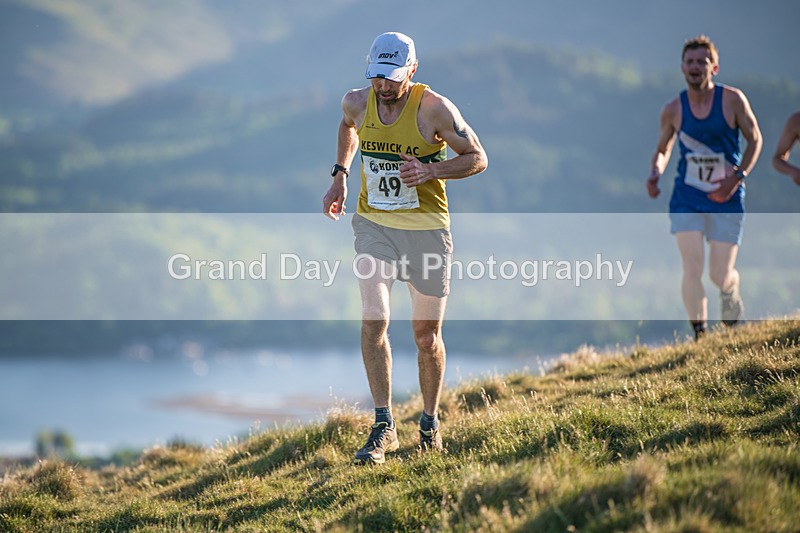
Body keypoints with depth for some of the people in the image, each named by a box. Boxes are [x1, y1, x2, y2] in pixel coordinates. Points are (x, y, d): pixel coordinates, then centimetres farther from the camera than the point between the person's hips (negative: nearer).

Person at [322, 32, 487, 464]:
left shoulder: (435, 109, -14)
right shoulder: (356, 103, -4)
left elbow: (478, 158, -6)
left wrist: (430, 171, -21)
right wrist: (340, 175, 13)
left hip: (426, 228, -2)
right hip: (373, 223, 2)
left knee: (427, 335, 7)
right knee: (373, 318, -18)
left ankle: (430, 421, 29)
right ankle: (383, 426, -11)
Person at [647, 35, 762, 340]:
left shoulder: (732, 100, -8)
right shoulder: (673, 110, -2)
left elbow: (755, 139, 2)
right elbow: (662, 150, 13)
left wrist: (737, 178, -11)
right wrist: (655, 174, -9)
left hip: (726, 200, -1)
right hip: (686, 199, 1)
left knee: (720, 276, -1)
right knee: (692, 268, -14)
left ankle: (731, 293, 38)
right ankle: (700, 335, 3)